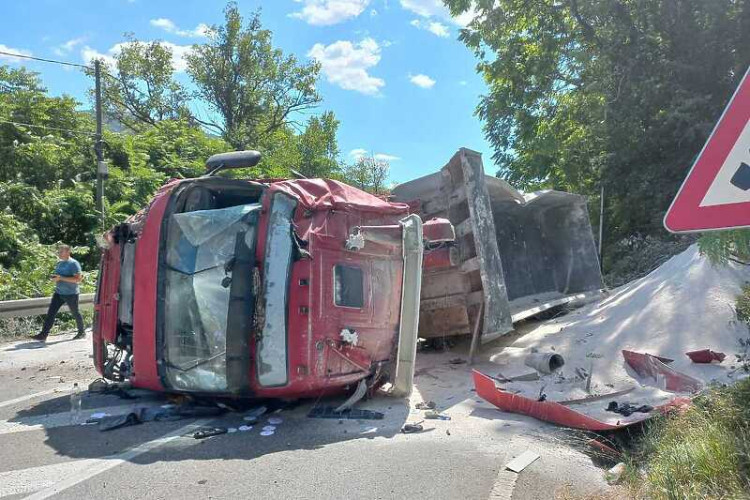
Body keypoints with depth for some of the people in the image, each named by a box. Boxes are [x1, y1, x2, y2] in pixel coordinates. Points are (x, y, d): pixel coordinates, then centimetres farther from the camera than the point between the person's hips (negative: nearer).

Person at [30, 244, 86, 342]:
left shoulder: (74, 263, -13)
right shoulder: (59, 263, 11)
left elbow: (77, 279, -22)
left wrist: (61, 278, -24)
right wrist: (55, 278, 3)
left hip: (71, 294, -7)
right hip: (58, 293, 7)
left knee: (75, 313, 7)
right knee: (51, 313, -2)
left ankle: (81, 332, 24)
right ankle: (43, 334, -1)